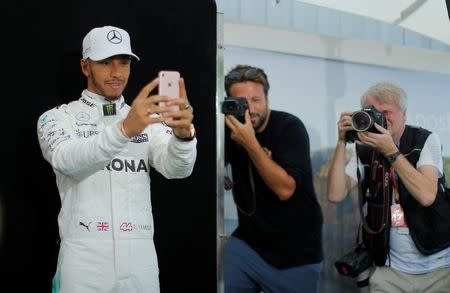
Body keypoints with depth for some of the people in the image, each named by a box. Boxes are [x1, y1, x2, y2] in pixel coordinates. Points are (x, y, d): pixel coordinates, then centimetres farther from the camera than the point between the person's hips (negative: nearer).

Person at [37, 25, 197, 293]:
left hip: (141, 259, 3)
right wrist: (124, 129, -37)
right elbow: (68, 161, -21)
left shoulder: (148, 119, 9)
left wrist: (183, 134, -31)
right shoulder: (58, 118, 2)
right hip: (83, 260, -3)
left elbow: (176, 168, -9)